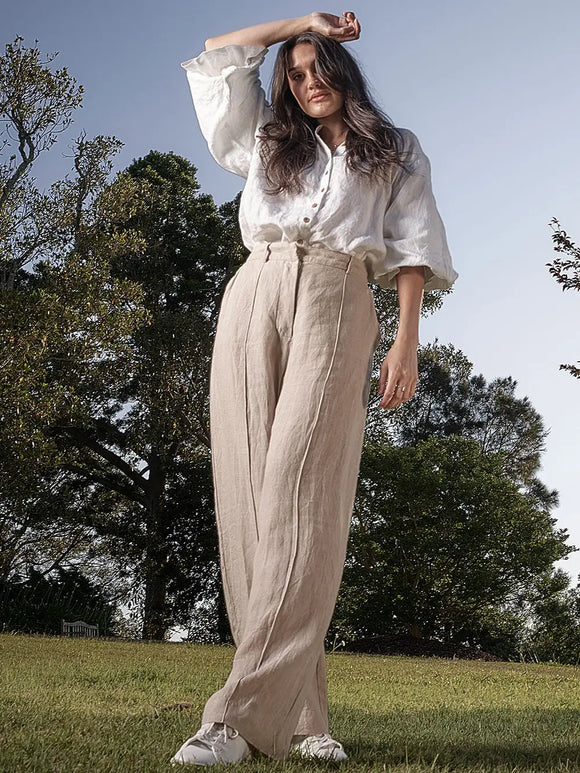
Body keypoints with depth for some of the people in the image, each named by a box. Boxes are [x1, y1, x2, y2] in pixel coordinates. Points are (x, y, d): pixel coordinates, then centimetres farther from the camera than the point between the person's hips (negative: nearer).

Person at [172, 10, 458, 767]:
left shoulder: (397, 153, 23)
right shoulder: (269, 145, 31)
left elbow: (411, 249, 10)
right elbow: (217, 54, 37)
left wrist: (406, 342, -4)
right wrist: (304, 21, 35)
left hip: (336, 306, -3)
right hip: (254, 299, 4)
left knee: (299, 500, -20)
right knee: (250, 497, -11)